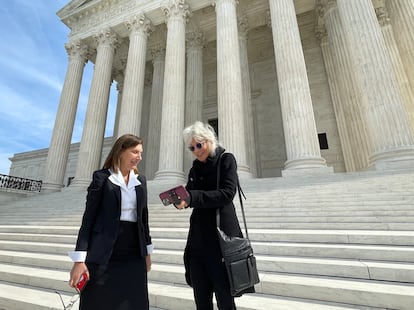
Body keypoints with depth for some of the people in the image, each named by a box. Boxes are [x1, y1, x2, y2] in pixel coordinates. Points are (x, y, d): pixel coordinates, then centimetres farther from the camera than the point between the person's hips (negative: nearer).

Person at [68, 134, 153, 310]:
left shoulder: (140, 180, 9)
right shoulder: (101, 177, -5)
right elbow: (89, 217, -7)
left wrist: (147, 251, 13)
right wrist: (79, 259, -11)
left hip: (134, 254, 5)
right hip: (103, 254, -4)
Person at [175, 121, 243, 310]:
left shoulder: (226, 159, -3)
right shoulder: (195, 169, 13)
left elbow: (227, 193, -16)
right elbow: (190, 196, 13)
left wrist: (191, 198, -23)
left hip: (221, 235, -5)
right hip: (198, 238, 6)